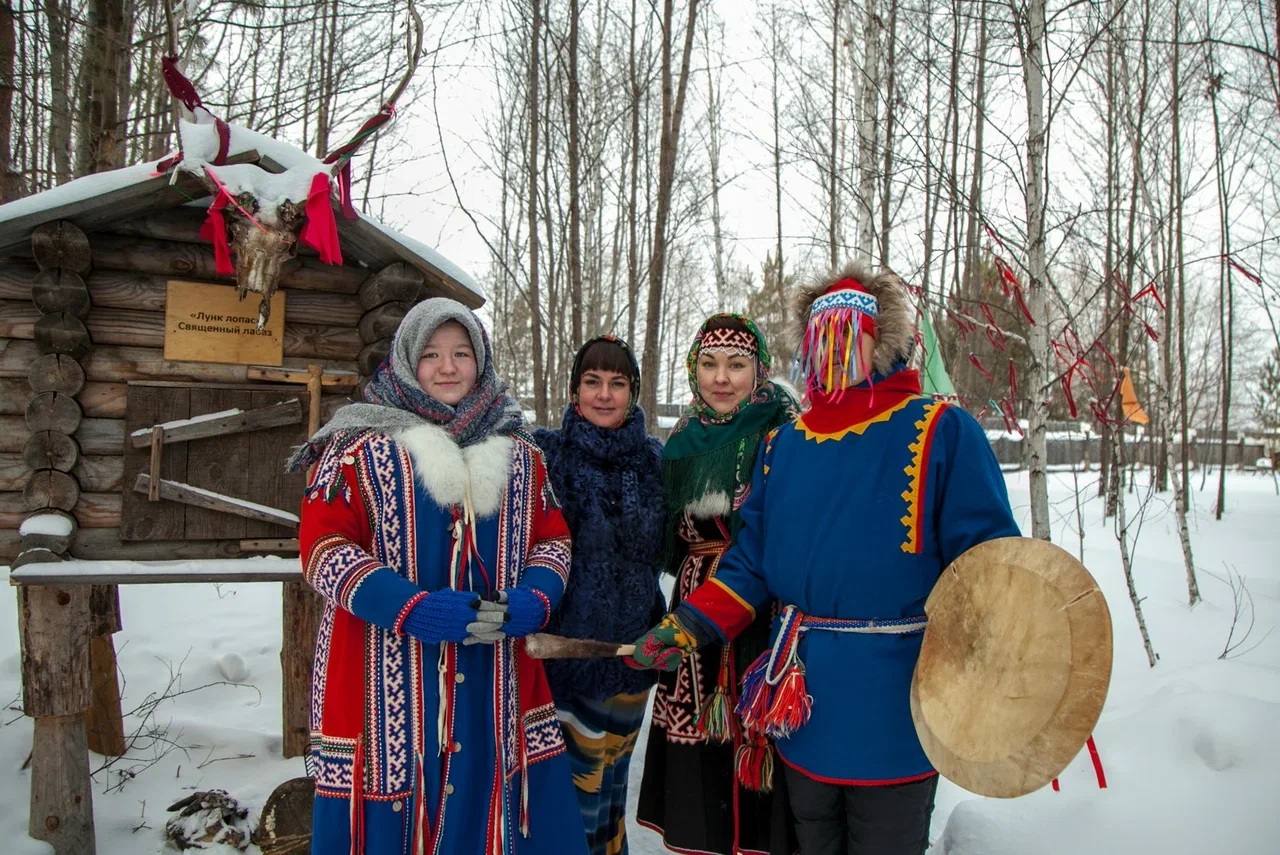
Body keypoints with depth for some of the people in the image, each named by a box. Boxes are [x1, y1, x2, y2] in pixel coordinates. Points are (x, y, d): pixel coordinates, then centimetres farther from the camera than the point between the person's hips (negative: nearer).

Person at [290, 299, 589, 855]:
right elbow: (322, 545, -8)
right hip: (388, 687, -3)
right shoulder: (361, 448, -2)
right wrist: (413, 608, -19)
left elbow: (552, 538, 13)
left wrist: (534, 601, -8)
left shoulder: (519, 455, 12)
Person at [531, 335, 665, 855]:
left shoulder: (654, 458, 3)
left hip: (629, 652, 3)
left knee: (608, 777, 17)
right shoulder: (543, 453, -6)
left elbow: (667, 550, 10)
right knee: (565, 782, 6)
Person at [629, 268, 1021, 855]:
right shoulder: (783, 444, 8)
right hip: (801, 708, 5)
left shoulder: (941, 432, -6)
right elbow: (751, 564, 10)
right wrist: (688, 626, -2)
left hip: (894, 715, -4)